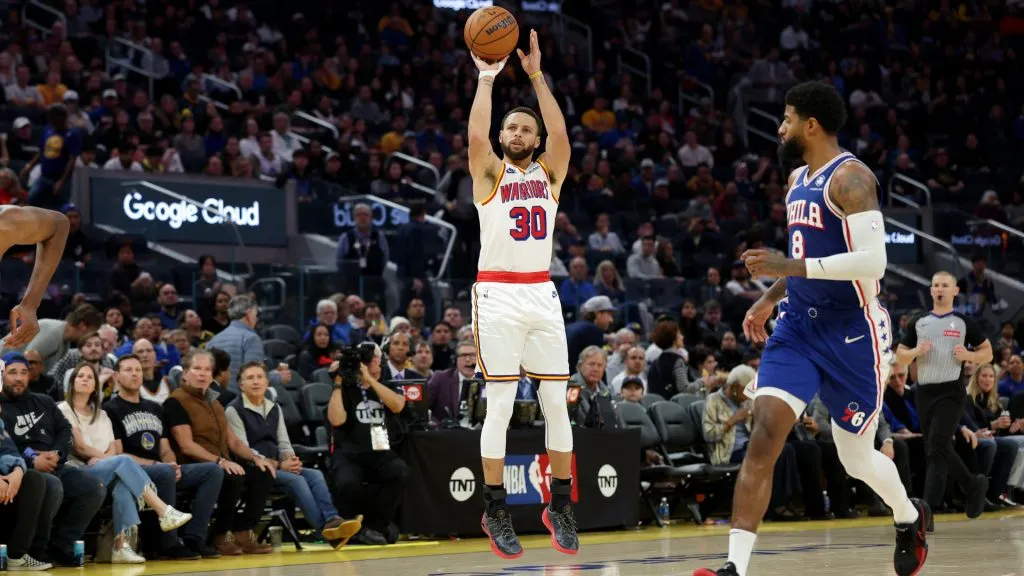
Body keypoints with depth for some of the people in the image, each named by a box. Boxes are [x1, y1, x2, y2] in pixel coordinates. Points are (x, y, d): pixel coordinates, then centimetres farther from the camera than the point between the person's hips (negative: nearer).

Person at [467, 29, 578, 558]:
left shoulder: (549, 174, 11)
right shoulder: (490, 173, 4)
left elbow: (560, 133, -7)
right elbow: (476, 136, -15)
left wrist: (536, 76, -10)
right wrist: (487, 80, -12)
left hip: (542, 295, 3)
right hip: (498, 296, -3)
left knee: (557, 403, 2)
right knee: (500, 405, -5)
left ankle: (560, 505, 11)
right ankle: (495, 512, 2)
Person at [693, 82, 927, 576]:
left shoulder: (850, 178, -15)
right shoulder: (798, 180, 12)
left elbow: (871, 261, -24)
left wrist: (790, 266, -25)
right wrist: (769, 299, 14)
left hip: (852, 332, -7)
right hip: (799, 326, 7)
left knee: (857, 458, 8)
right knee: (764, 434, -13)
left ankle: (909, 517, 42)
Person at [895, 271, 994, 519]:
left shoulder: (964, 322, 2)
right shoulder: (918, 322, 11)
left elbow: (987, 352, 7)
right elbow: (900, 356, 13)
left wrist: (968, 355, -13)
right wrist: (915, 351, -8)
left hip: (951, 392, -5)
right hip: (924, 392, 5)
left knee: (937, 448, -16)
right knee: (941, 450, 12)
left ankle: (928, 508, -19)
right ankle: (974, 486, 34)